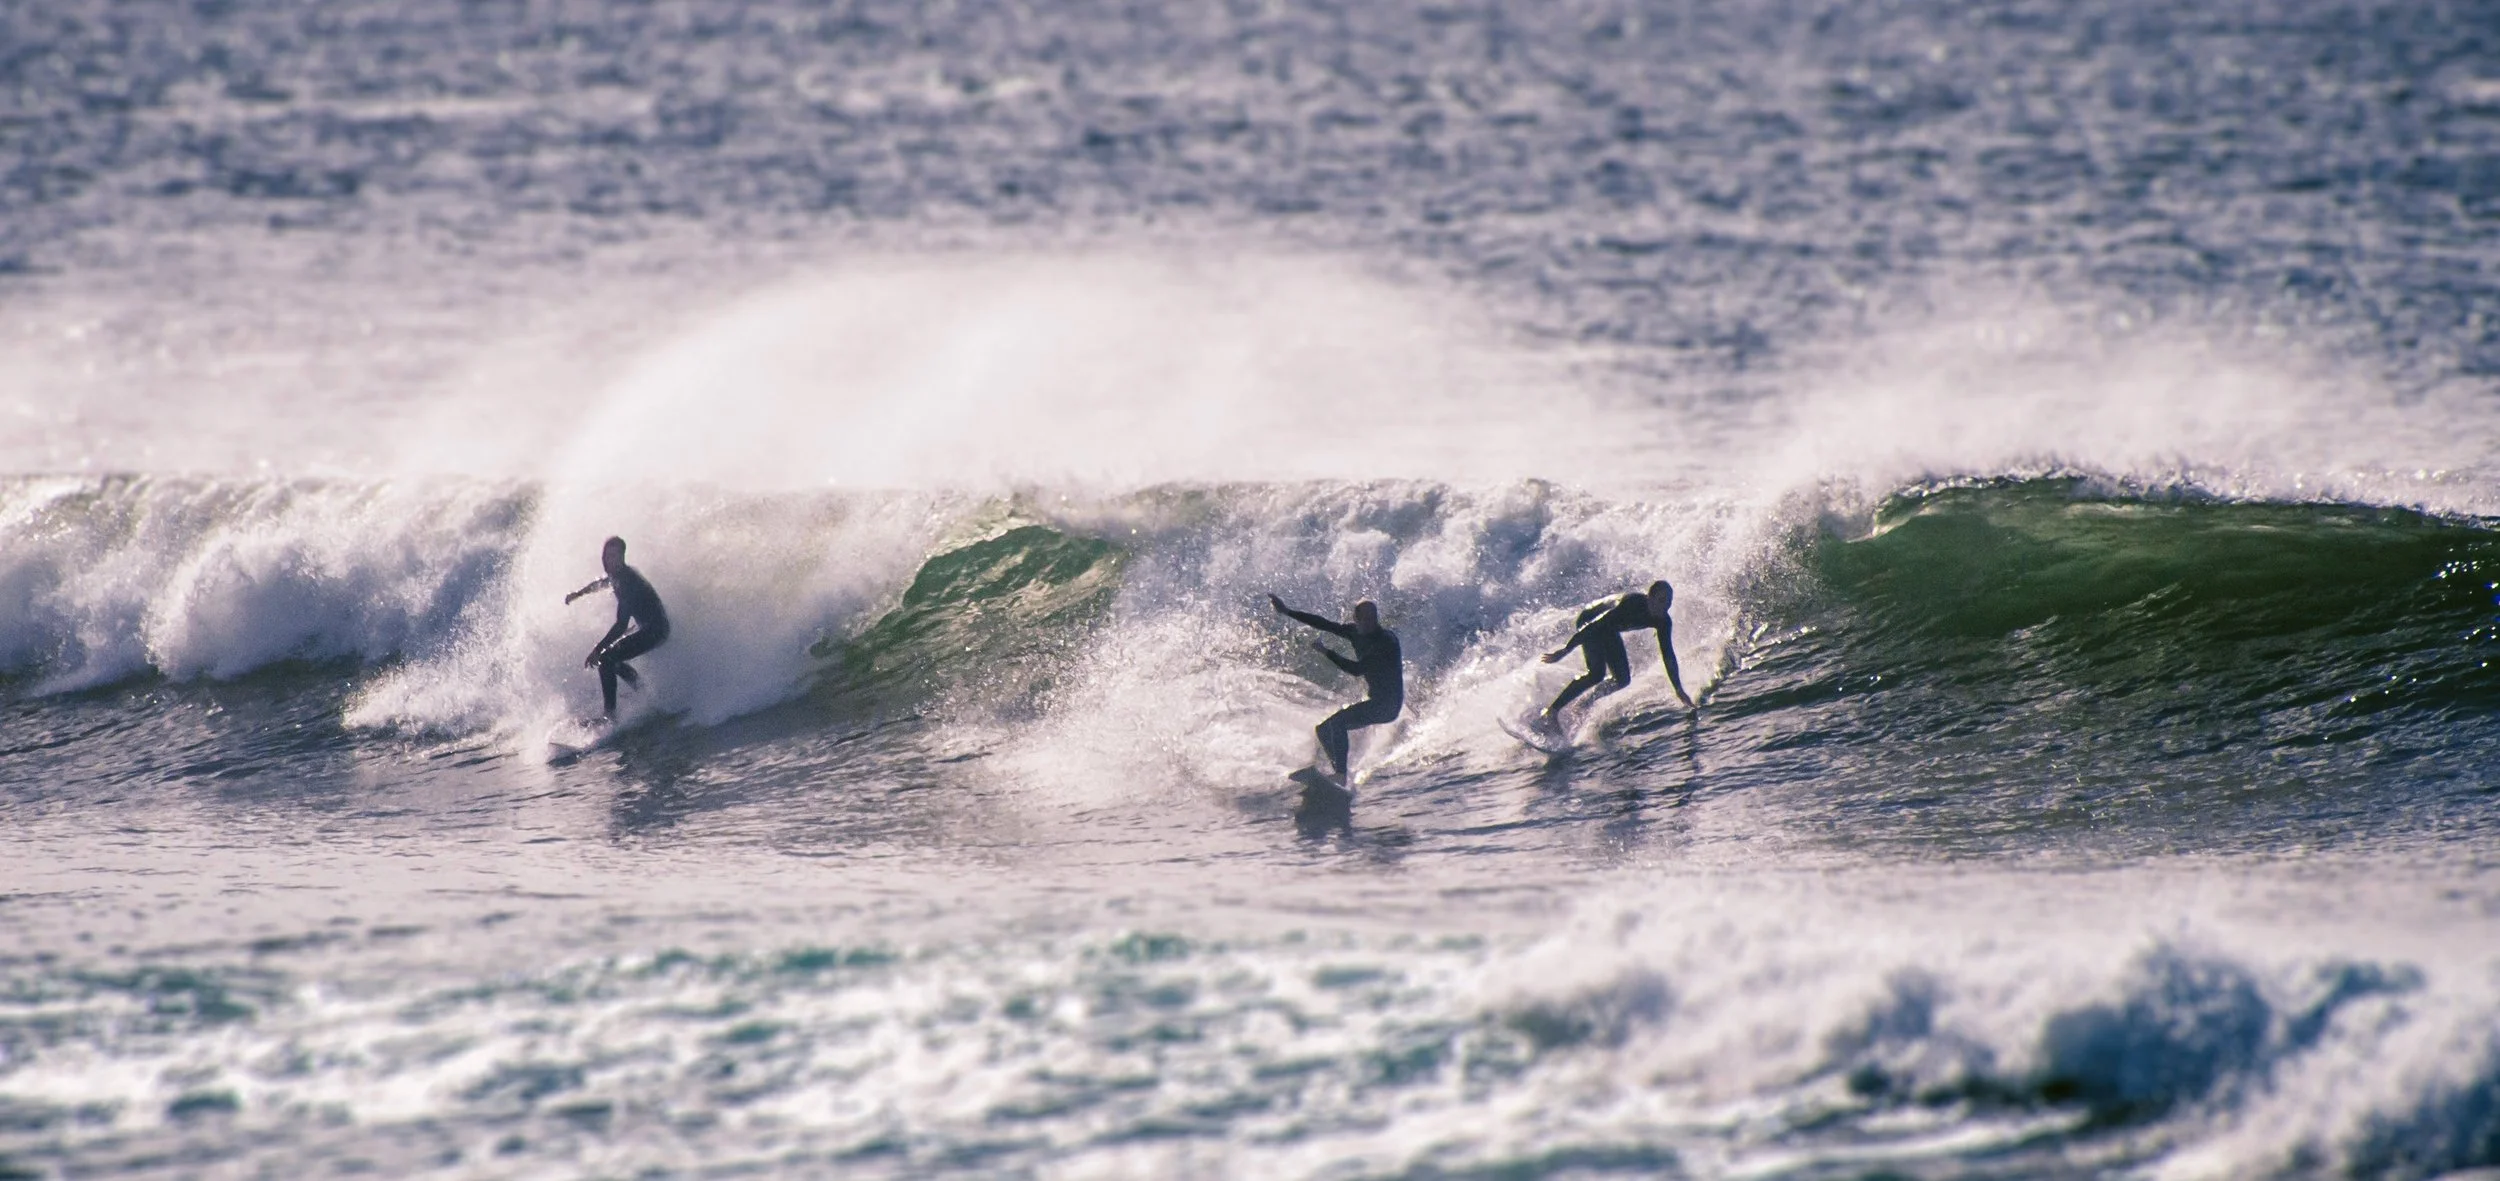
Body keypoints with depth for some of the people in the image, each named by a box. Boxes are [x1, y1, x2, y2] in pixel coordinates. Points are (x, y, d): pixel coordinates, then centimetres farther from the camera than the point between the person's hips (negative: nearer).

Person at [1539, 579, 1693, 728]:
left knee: (1623, 679, -3)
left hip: (1609, 631, 8)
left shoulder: (1663, 622, -16)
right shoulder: (1633, 603, -37)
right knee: (1597, 673, -25)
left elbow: (1668, 655, -8)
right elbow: (1595, 625, -35)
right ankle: (1551, 711, -21)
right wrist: (1566, 650, -35)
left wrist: (1679, 690, -11)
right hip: (1589, 621, -8)